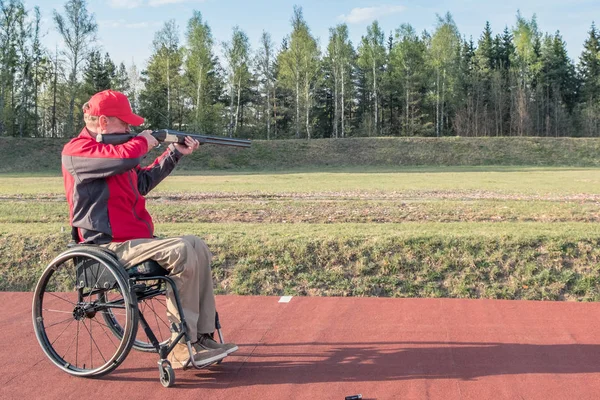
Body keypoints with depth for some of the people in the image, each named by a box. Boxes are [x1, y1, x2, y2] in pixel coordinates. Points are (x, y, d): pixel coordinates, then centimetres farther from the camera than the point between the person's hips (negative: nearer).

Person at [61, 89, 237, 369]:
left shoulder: (110, 148, 18)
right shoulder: (77, 150, -11)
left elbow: (143, 181, 30)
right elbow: (125, 158, -30)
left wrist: (175, 153, 24)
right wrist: (143, 141, -8)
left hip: (134, 240, 10)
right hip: (109, 248, -10)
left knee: (198, 248, 2)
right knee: (181, 252, -25)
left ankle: (203, 337, -2)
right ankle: (182, 349, -19)